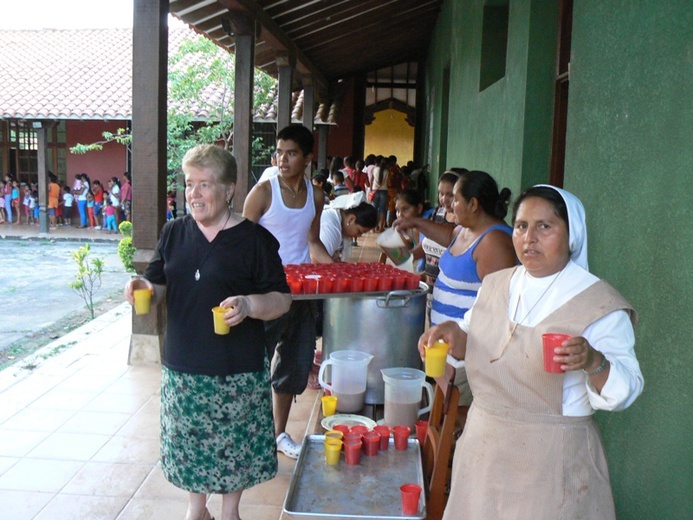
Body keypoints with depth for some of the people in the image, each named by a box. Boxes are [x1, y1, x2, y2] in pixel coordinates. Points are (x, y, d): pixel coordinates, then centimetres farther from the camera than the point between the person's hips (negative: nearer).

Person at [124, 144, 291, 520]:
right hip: (182, 366, 4)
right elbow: (159, 287, 9)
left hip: (237, 369, -3)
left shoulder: (255, 239, -8)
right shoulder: (174, 232, 5)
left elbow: (282, 300, -7)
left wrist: (249, 304, -26)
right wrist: (144, 289, -13)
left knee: (234, 444, 10)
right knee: (188, 443, 16)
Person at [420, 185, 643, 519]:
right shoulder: (496, 285, 4)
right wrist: (454, 334, -4)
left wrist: (593, 362, -34)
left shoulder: (599, 303, -12)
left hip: (552, 458, -5)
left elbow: (625, 391, -14)